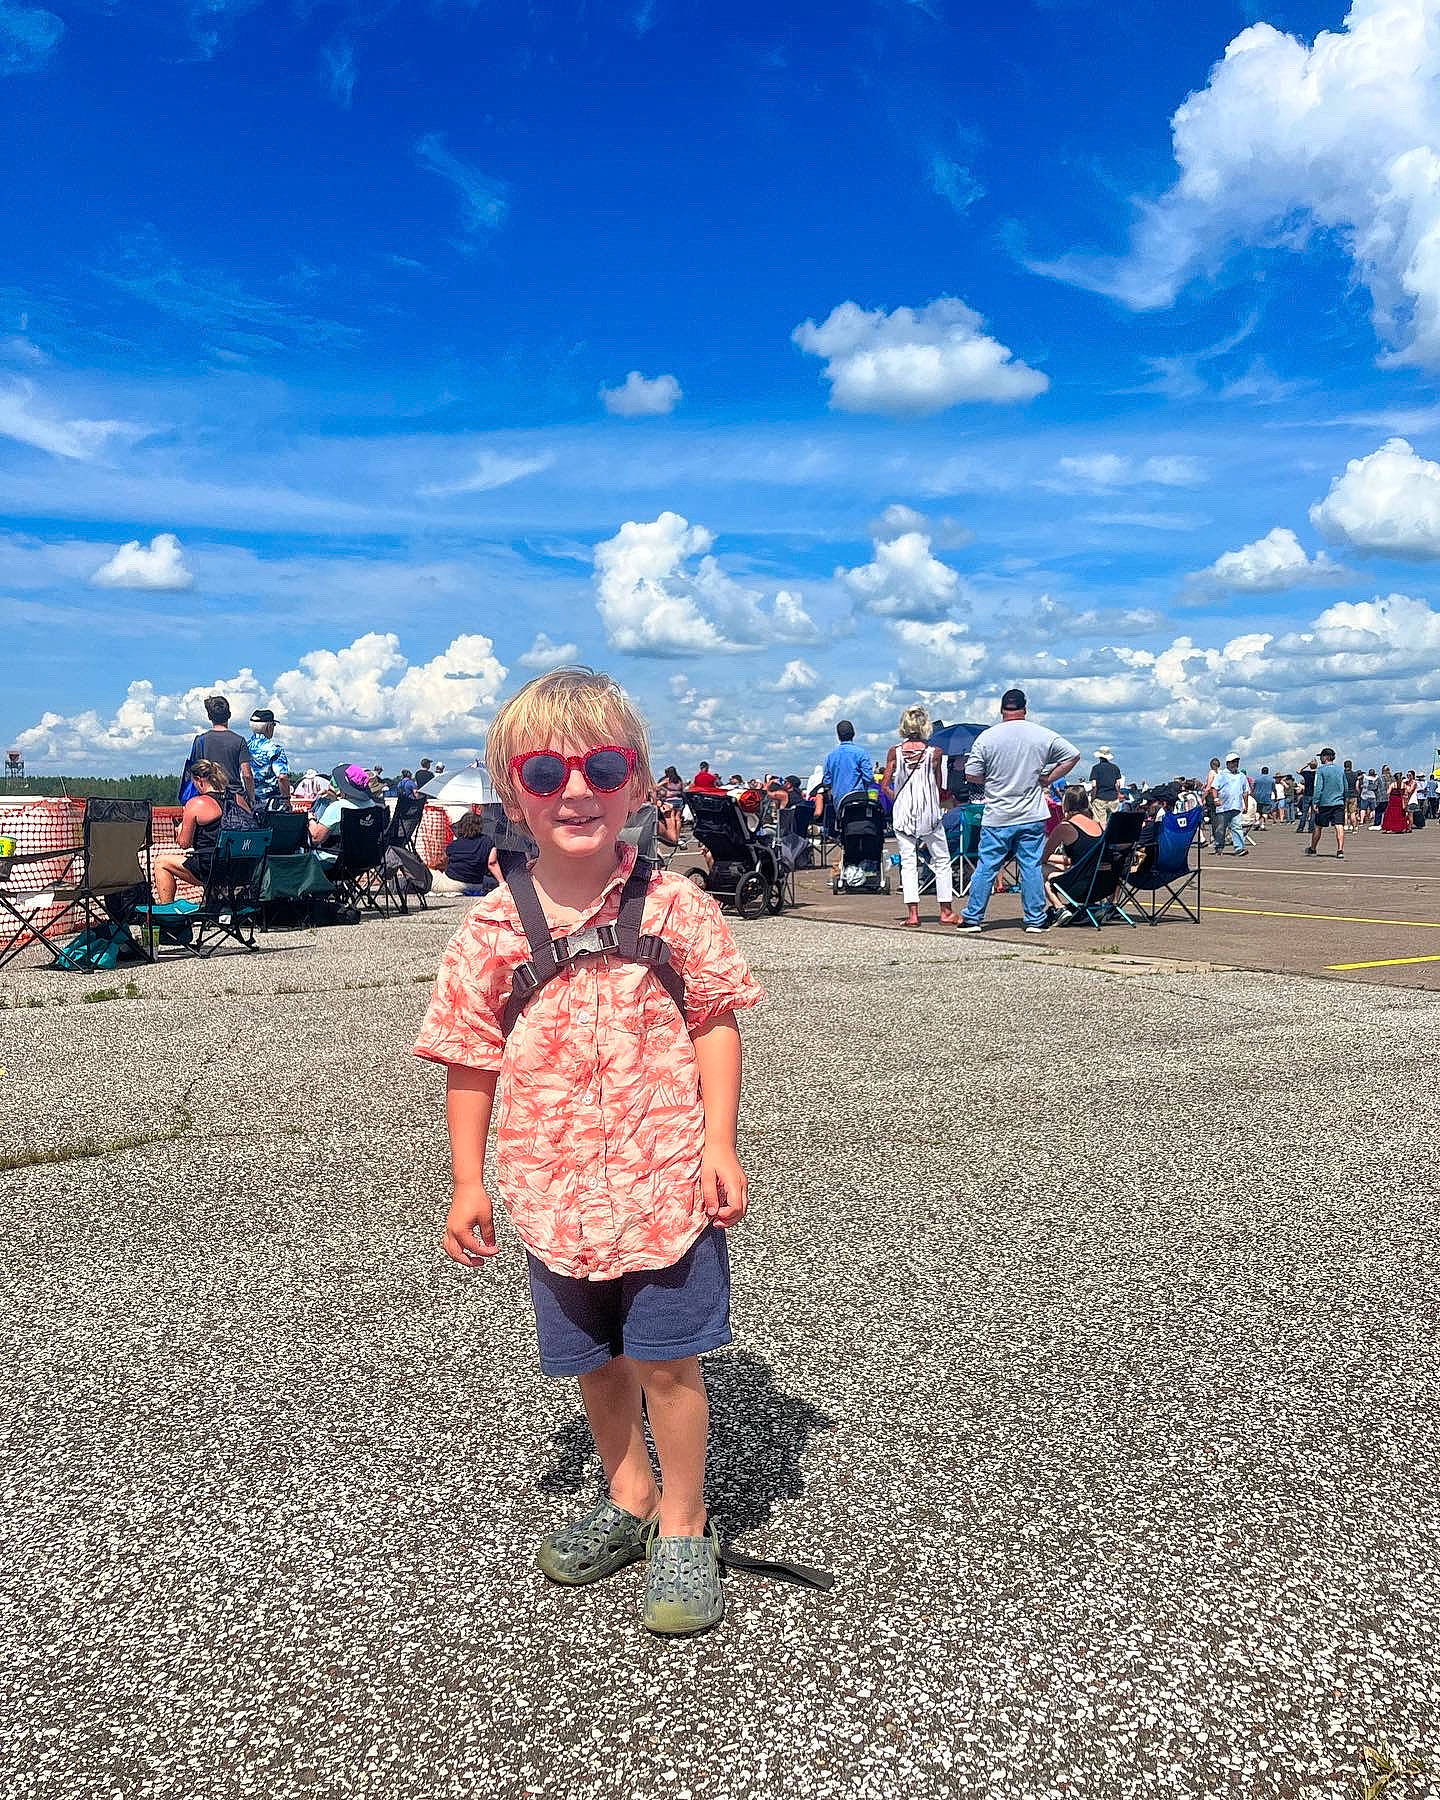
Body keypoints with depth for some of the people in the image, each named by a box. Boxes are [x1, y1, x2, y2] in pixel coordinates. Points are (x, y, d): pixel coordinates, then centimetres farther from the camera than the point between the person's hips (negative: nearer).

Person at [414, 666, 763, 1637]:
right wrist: (469, 1183, 2)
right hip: (555, 1188, 3)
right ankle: (628, 1499, 44)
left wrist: (719, 1144, -9)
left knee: (666, 1360, 5)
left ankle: (682, 1526, 29)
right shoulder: (496, 927, -5)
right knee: (596, 1361, 19)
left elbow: (716, 1022, -3)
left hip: (668, 1181, -2)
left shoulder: (674, 905, -8)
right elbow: (471, 1058, 2)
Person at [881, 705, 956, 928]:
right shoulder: (934, 753, -6)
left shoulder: (895, 751, -2)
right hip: (930, 813, -1)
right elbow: (938, 788, -2)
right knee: (942, 860, 11)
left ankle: (913, 914, -3)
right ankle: (946, 911, 13)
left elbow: (885, 785, -2)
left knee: (908, 862, 4)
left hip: (902, 814, 1)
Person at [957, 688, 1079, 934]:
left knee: (986, 867, 4)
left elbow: (972, 775, -5)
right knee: (1032, 867, 6)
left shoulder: (987, 737, -6)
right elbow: (1073, 755, 8)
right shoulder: (1043, 736, 0)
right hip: (1032, 817, 1)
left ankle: (972, 918, 8)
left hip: (996, 817, -1)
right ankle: (1035, 920, 9)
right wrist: (1047, 779, 11)